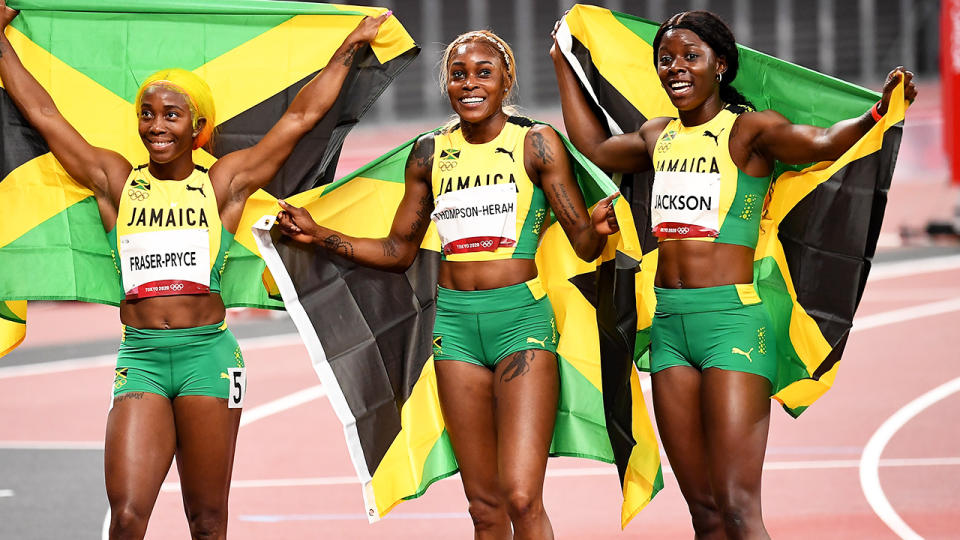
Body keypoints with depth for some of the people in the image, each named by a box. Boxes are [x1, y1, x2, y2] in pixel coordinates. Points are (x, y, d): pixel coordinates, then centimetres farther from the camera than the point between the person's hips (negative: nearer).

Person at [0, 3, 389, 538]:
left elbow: (301, 116, 11)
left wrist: (351, 47, 16)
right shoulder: (117, 182, 10)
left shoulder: (224, 183, 7)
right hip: (140, 355, 0)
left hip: (208, 353, 0)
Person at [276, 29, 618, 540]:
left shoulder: (536, 143, -2)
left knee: (521, 499, -16)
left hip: (521, 317, -4)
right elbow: (398, 250, 19)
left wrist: (597, 228, -26)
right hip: (455, 321, 4)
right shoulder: (430, 153, 9)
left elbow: (584, 245, -3)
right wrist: (319, 234, 10)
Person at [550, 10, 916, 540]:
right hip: (668, 322, 6)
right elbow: (595, 147, 34)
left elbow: (822, 142, -20)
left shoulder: (747, 129, -4)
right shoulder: (660, 136, 15)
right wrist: (563, 64, 40)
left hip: (732, 318, -6)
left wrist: (877, 112, -38)